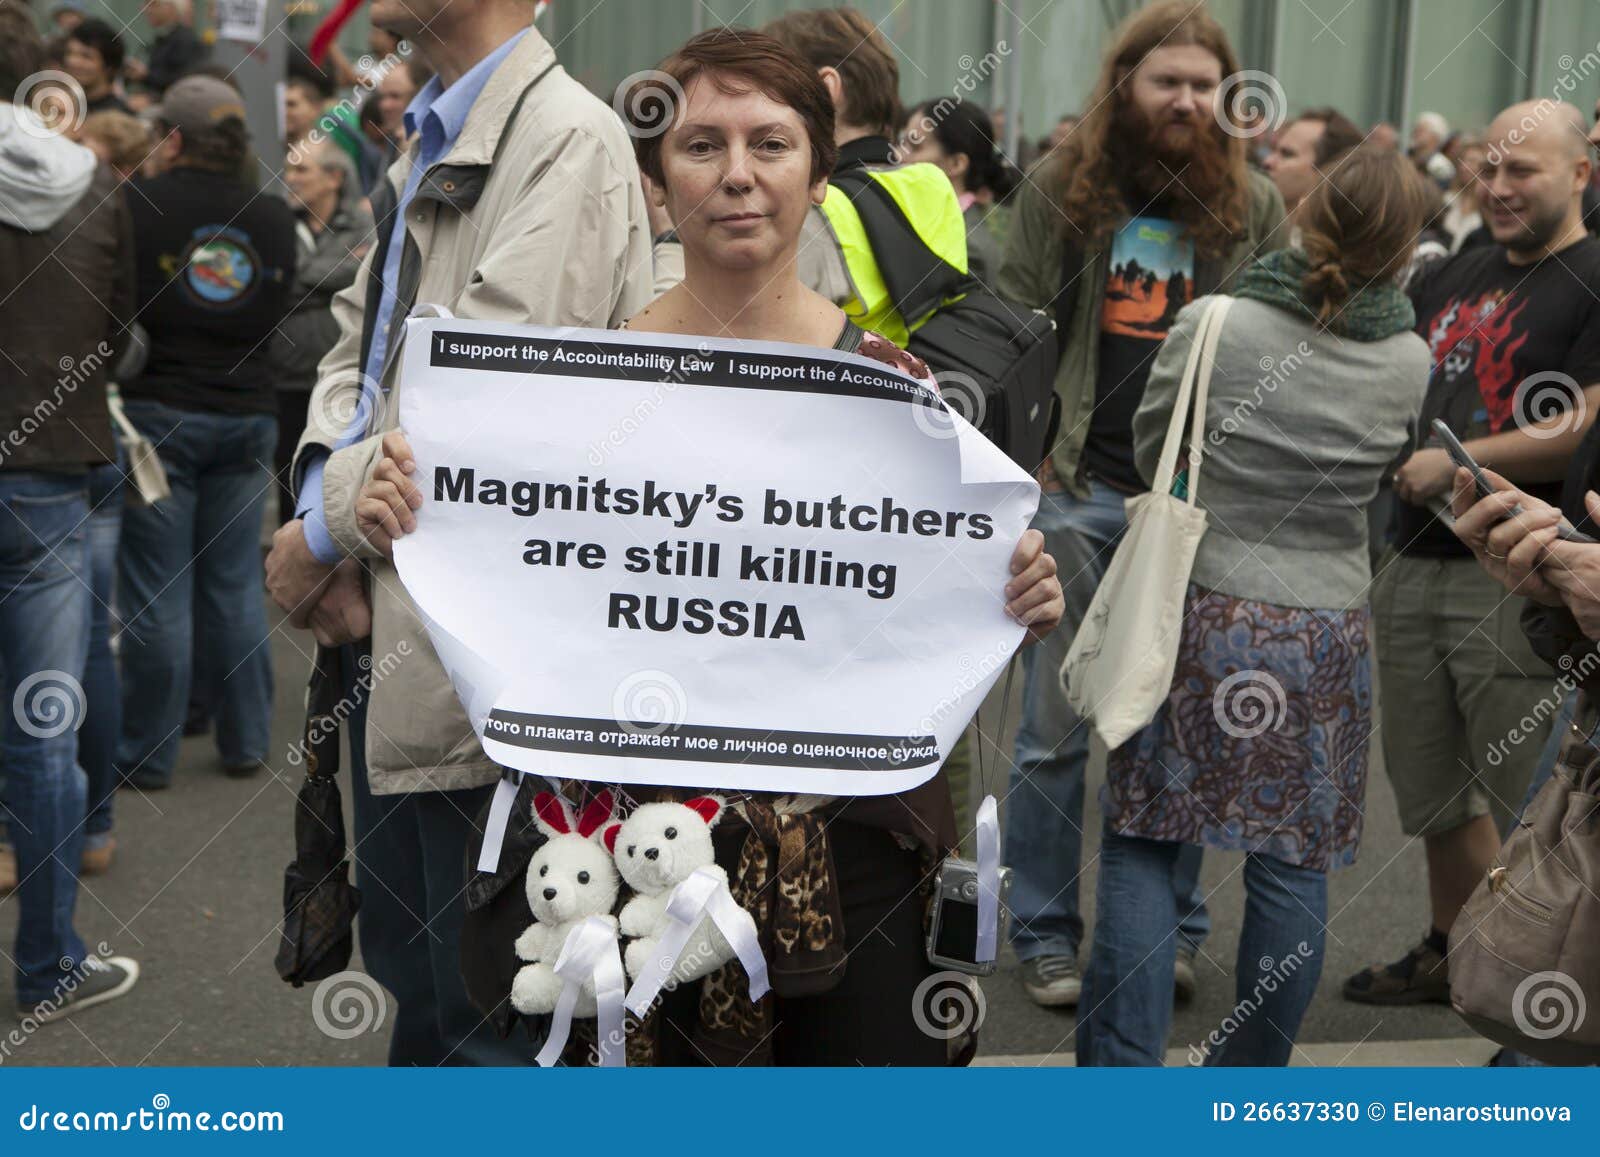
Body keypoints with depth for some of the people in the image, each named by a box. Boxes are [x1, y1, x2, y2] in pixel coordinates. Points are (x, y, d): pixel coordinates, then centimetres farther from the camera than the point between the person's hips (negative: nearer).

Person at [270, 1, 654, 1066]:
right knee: (406, 962, 22)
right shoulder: (425, 145, 15)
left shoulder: (570, 141, -14)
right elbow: (358, 347, 14)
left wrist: (322, 534, -11)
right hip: (384, 620, 9)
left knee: (485, 999, 3)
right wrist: (327, 523, -4)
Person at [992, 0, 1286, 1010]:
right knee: (1056, 731, 5)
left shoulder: (1256, 207, 6)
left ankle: (1172, 928, 22)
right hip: (1078, 494, -1)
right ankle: (1047, 934, 17)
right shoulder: (1060, 192, 3)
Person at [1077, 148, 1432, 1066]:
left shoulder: (1215, 324, -10)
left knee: (1145, 847, 5)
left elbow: (1148, 449, 5)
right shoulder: (1410, 362, -2)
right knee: (1293, 865, 9)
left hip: (1205, 614, -2)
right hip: (1329, 635, 2)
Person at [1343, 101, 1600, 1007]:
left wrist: (1456, 463, -14)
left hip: (1514, 581, -7)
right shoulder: (1454, 277, 16)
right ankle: (1451, 953, 34)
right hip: (1417, 561, 8)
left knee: (1525, 801, -1)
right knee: (1431, 786, 17)